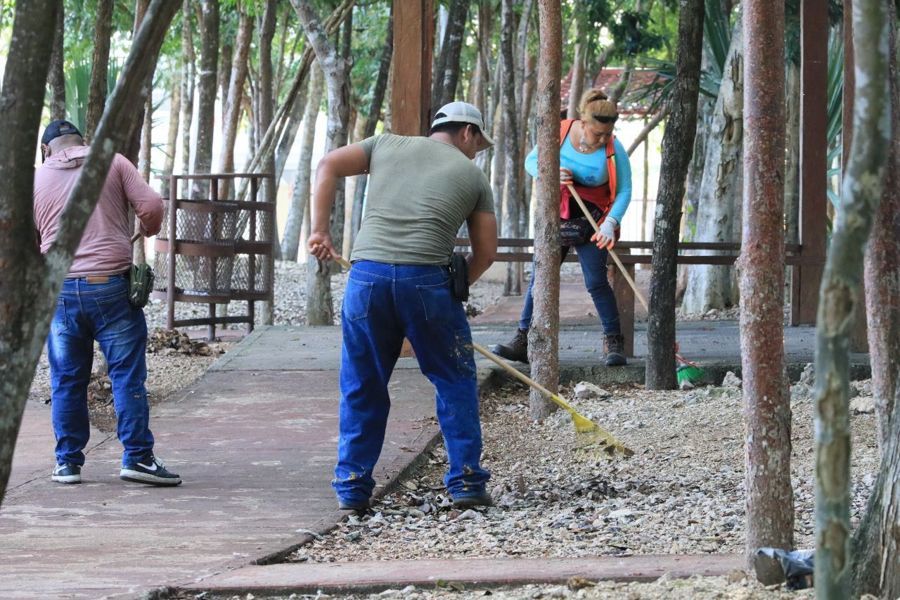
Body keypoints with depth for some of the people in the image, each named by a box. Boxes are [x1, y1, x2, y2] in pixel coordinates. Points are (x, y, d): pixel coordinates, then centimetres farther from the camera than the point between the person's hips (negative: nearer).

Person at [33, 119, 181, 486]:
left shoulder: (37, 179, 10)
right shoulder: (113, 163, 5)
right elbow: (151, 206, -3)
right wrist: (149, 231, 18)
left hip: (59, 290, 2)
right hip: (110, 285, -2)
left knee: (66, 380, 9)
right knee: (128, 374, 1)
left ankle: (67, 461, 12)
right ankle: (137, 456, -1)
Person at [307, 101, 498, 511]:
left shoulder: (388, 145, 23)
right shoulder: (472, 175, 18)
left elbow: (328, 166, 13)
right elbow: (486, 252, 15)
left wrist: (319, 230, 12)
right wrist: (456, 285, 25)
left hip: (366, 274, 2)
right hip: (427, 278, -2)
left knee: (362, 387, 14)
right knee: (455, 382, 13)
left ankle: (352, 488, 14)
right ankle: (466, 481, 11)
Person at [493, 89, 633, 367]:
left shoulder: (614, 150, -16)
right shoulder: (560, 133, -11)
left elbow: (624, 191, -13)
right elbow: (531, 161, 0)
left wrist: (610, 225, -27)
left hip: (591, 222, -3)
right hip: (556, 218, 3)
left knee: (596, 282, -7)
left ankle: (614, 344, 3)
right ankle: (522, 341, 5)